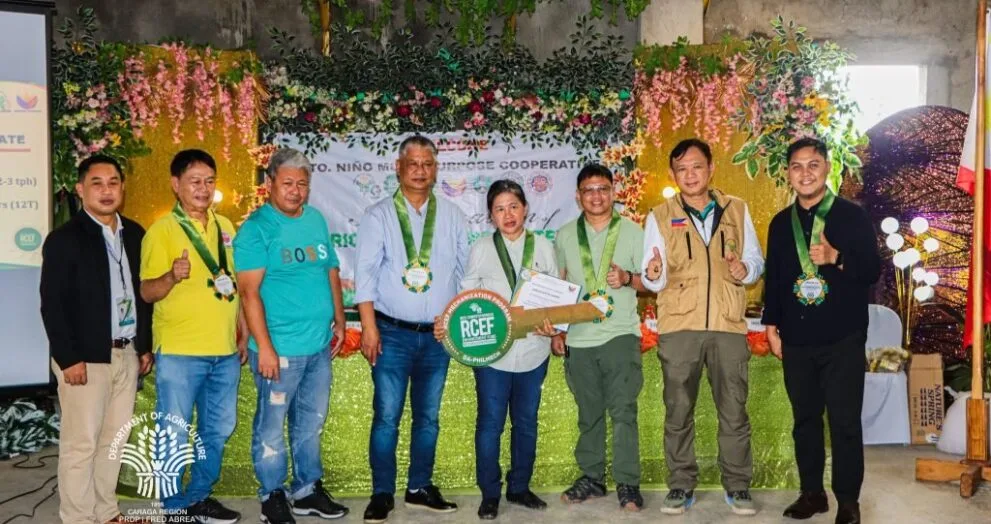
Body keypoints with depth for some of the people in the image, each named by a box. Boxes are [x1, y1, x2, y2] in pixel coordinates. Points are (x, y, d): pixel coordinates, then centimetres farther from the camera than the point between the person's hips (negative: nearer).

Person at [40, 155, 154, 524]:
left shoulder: (134, 234, 9)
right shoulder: (64, 239, -8)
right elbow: (52, 305, -12)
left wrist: (145, 346, 12)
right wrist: (69, 359, -16)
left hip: (127, 353, 6)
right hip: (85, 357, -6)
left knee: (115, 438, 13)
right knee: (81, 443, 1)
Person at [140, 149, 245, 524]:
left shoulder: (225, 226, 11)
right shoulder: (162, 230, -6)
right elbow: (147, 292, -9)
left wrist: (244, 336, 15)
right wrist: (172, 276, -29)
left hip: (225, 351, 6)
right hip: (179, 352, -5)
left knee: (217, 430, 14)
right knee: (174, 433, 2)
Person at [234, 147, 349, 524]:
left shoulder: (317, 220, 10)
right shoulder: (257, 228, -9)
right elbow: (250, 291, -15)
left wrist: (339, 320, 15)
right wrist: (264, 347, -18)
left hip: (320, 346, 7)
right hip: (280, 349, -6)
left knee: (311, 423, 16)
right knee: (272, 426, 4)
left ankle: (308, 490, 30)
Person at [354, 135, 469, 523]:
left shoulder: (453, 216, 7)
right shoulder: (379, 215, -1)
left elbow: (464, 271, 9)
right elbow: (366, 273, -6)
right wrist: (369, 326, -12)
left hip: (438, 335, 3)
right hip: (392, 333, -3)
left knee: (428, 416, 12)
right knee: (386, 417, 0)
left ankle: (420, 488, 25)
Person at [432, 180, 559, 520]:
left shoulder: (544, 247, 3)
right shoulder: (481, 250, 0)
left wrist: (554, 325, -16)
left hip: (533, 350, 2)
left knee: (526, 422, 13)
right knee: (490, 424, 3)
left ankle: (519, 487, 29)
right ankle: (490, 493, 18)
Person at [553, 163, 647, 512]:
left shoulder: (632, 232, 2)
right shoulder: (565, 235, 8)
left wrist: (628, 279, -18)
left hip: (620, 335, -2)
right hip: (578, 338, 3)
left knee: (623, 410, -5)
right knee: (588, 412, 11)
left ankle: (627, 484, 3)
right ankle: (591, 478, 22)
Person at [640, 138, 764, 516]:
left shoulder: (737, 209, 9)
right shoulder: (659, 217, 5)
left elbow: (756, 260, 12)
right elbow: (655, 280, 1)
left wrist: (745, 270, -11)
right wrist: (653, 275, -22)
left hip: (729, 325, 1)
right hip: (678, 326, -1)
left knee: (734, 411, 6)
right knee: (678, 411, 5)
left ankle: (737, 486, 18)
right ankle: (681, 485, 17)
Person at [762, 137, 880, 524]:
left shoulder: (852, 216, 0)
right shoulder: (780, 223, 11)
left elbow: (873, 270, -4)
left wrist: (836, 258, -22)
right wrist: (772, 326, 8)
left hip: (842, 339, -3)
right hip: (796, 340, 3)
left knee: (845, 421, 1)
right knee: (805, 419, 9)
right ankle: (812, 492, 21)